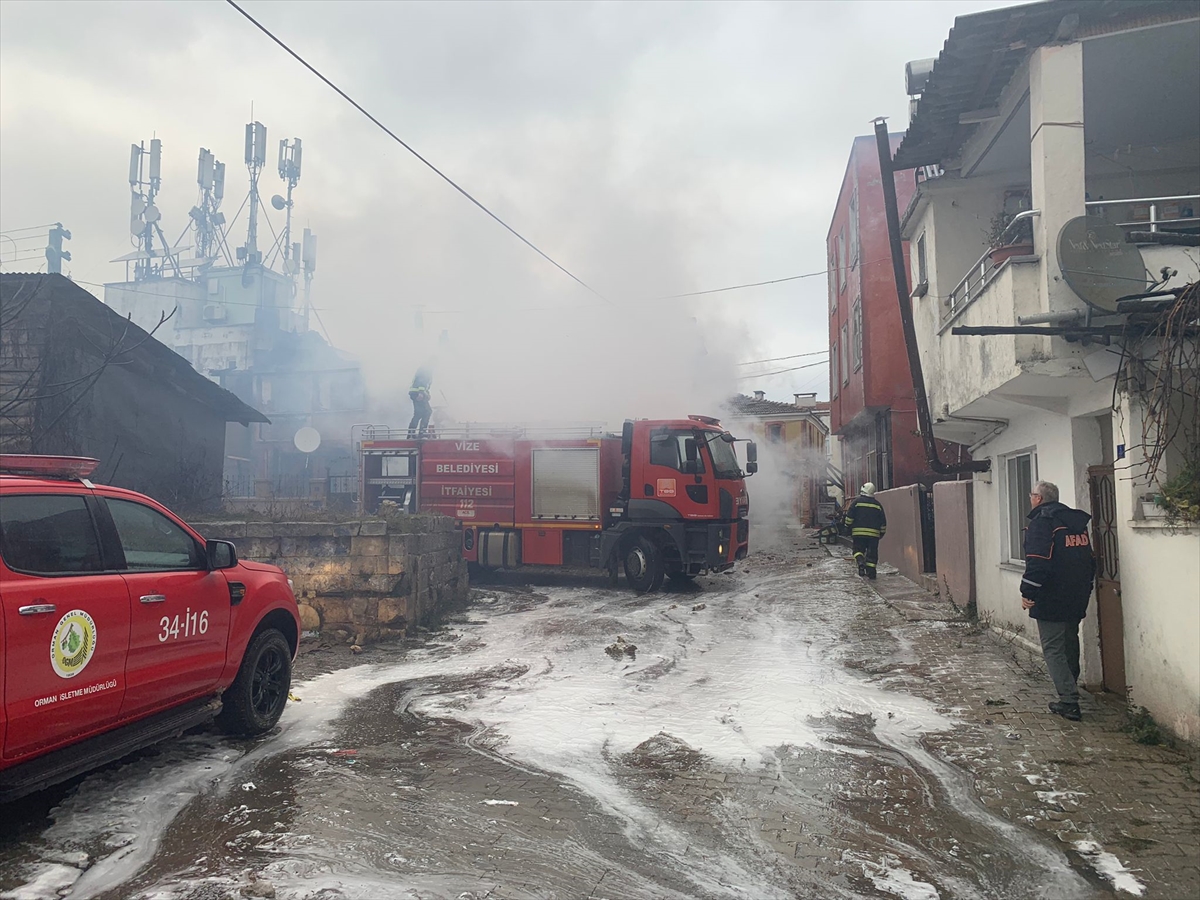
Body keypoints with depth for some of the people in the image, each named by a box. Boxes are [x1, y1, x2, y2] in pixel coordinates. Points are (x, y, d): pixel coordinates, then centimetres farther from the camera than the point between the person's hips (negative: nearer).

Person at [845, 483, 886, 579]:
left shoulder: (856, 501, 0)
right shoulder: (877, 504, 10)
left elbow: (849, 517, -4)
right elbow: (883, 521, 12)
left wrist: (848, 528, 7)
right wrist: (881, 533, 20)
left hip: (858, 532, -2)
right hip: (874, 533, 2)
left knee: (858, 549, 8)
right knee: (872, 553, 7)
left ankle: (860, 562, -19)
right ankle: (871, 572, 4)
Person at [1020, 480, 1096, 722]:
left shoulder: (1041, 521, -13)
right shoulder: (1078, 521, 14)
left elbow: (1037, 562, -22)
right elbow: (1090, 559, 19)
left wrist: (1028, 592, -18)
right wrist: (1085, 589, 25)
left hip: (1050, 601, -8)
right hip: (1077, 599, 8)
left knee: (1053, 650, -3)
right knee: (1070, 645, 19)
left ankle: (1069, 702, -7)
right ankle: (1070, 696, 29)